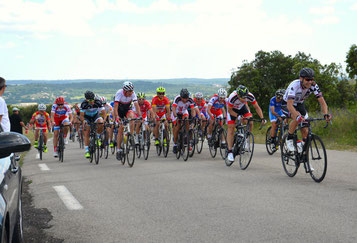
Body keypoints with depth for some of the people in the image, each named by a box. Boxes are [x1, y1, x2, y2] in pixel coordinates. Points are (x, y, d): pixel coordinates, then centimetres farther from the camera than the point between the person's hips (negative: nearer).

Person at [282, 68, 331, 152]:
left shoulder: (314, 86, -22)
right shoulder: (294, 85, -36)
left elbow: (322, 101, -23)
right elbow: (290, 105, -45)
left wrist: (326, 114, -41)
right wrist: (298, 116, -61)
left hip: (299, 104, 5)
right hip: (287, 104, -5)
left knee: (305, 131, -6)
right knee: (297, 118, -34)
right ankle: (289, 139, -14)